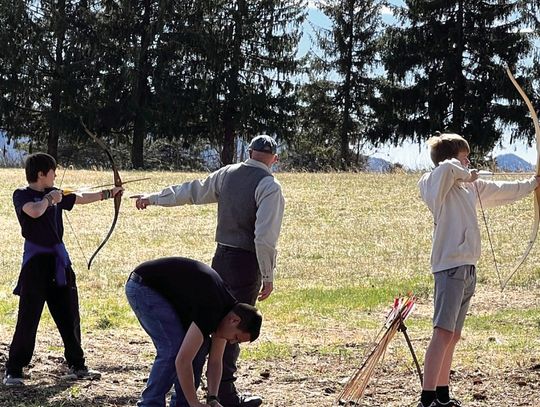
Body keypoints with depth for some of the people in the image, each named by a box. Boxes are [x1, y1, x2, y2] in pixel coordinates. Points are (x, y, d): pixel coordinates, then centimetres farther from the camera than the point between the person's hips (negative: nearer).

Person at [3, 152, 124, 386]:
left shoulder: (55, 193, 11)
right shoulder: (22, 195, -8)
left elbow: (81, 199, 23)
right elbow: (35, 211, -29)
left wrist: (108, 194, 26)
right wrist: (49, 199, -15)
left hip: (59, 260, 7)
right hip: (36, 259, -7)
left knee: (69, 316, 11)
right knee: (28, 318, -8)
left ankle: (77, 367, 22)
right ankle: (13, 371, -2)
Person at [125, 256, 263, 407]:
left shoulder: (228, 309, -2)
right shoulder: (210, 310, -29)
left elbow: (215, 361, 5)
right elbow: (182, 360, -31)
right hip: (142, 286, -9)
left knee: (200, 345, 2)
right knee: (173, 348, -19)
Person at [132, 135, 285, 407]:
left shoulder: (227, 174, 7)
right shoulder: (269, 186, -12)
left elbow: (191, 191, 18)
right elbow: (265, 237, -19)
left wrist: (153, 198, 31)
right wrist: (268, 277, -13)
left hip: (221, 258, 7)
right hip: (246, 262, -6)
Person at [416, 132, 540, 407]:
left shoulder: (472, 187, 19)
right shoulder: (439, 185, -7)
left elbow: (502, 191, 34)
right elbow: (447, 168, -30)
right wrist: (466, 174, -11)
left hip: (467, 269, 9)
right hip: (450, 267, -9)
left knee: (453, 336, 12)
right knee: (443, 332, -16)